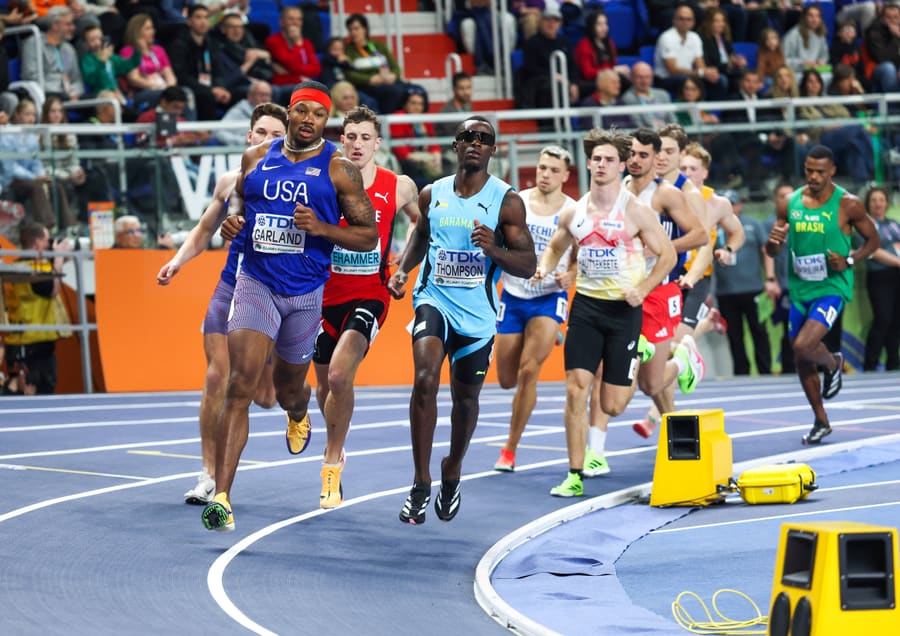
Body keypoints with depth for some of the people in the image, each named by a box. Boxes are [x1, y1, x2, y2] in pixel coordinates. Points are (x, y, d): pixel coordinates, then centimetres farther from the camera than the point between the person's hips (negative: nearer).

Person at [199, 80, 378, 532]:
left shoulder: (338, 169, -4)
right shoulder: (256, 159, 5)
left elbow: (369, 236, -2)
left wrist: (322, 228, -18)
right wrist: (235, 222, -1)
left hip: (305, 294, 0)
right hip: (255, 285, 0)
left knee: (289, 388, 18)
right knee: (241, 384, -17)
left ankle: (298, 412, 61)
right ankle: (221, 497, -23)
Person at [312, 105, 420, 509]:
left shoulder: (399, 187, -2)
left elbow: (420, 222, 17)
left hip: (369, 296, -2)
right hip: (326, 293, 2)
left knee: (340, 374, -23)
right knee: (325, 382, 14)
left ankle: (332, 462, -10)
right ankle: (336, 447, 42)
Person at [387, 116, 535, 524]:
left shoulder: (506, 202, -6)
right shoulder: (432, 195, 3)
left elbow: (528, 266, -8)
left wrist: (493, 249, -27)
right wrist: (402, 270, 7)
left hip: (477, 313, 0)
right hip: (434, 300, 0)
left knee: (466, 397, 13)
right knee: (425, 378, -23)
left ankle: (452, 471, 42)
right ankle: (420, 484, -19)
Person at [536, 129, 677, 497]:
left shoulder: (635, 211, -8)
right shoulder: (574, 213, 5)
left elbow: (667, 255, -3)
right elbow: (555, 247, 21)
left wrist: (643, 289, -15)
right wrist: (544, 269, -1)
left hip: (623, 308, -3)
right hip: (586, 304, 3)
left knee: (612, 406, 0)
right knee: (576, 389, -9)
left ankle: (635, 364, 37)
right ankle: (575, 476, -3)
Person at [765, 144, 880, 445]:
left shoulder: (847, 204, -8)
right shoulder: (789, 204, 3)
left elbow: (873, 239, 2)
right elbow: (771, 252, 10)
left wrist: (849, 261, -15)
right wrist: (773, 241, -14)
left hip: (832, 287, -5)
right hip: (800, 288, 5)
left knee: (804, 346, -23)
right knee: (801, 359, 9)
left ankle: (833, 363, 13)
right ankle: (821, 421, 25)